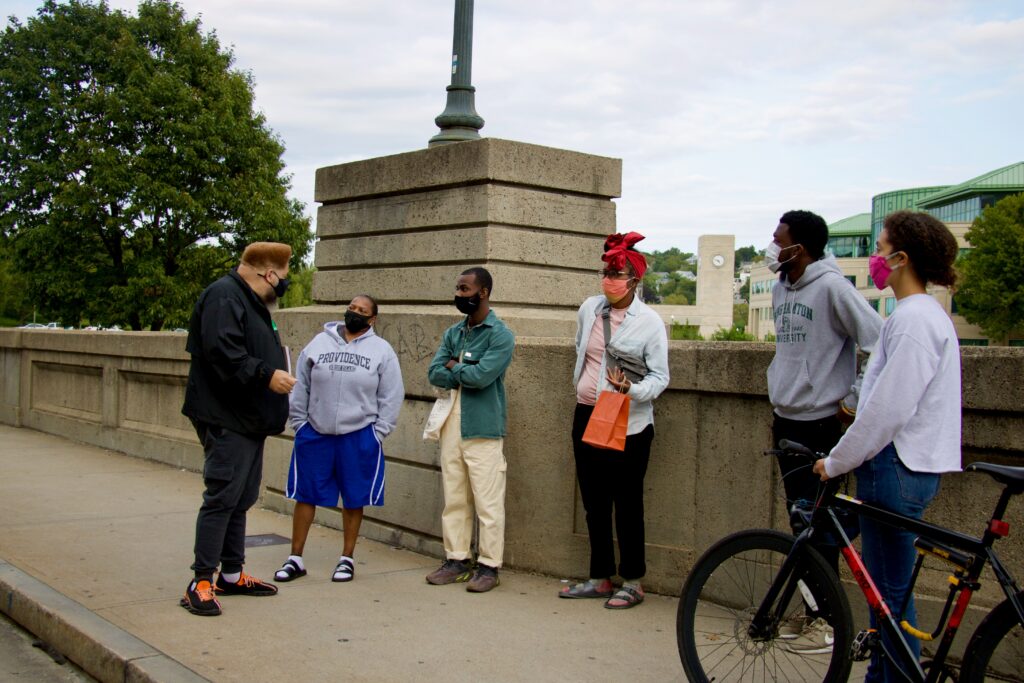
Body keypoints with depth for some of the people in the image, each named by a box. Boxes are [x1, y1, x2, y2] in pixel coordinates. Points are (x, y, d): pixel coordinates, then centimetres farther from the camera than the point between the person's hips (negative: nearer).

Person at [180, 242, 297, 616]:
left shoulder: (251, 301, 19)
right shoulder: (224, 296, -14)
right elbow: (222, 352, -26)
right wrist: (266, 374, -25)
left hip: (249, 420, 11)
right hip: (226, 420, -10)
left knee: (242, 498, 15)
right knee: (222, 497, -9)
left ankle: (231, 574, 25)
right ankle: (200, 582, -3)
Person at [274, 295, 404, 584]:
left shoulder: (382, 350, 1)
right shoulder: (319, 343, 4)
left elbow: (391, 396, 1)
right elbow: (300, 388, 6)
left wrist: (378, 432, -4)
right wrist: (299, 423, 1)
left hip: (359, 436, -1)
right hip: (314, 434, 1)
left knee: (354, 499, 8)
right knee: (305, 495, 6)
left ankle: (347, 558, 22)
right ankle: (295, 558, 16)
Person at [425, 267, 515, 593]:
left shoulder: (501, 334, -6)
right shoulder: (453, 333, 14)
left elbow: (482, 375, -19)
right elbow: (434, 373, 3)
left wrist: (454, 367, -2)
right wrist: (467, 374, -10)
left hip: (483, 429, -6)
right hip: (451, 425, 7)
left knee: (487, 502, -2)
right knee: (453, 499, 11)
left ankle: (489, 566, 6)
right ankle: (456, 560, 20)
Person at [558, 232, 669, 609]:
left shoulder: (650, 322, -9)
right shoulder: (589, 309, 5)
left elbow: (660, 377, -10)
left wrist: (629, 388, -26)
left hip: (628, 422, -5)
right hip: (586, 415, 6)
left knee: (627, 503, 1)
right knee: (594, 502, 12)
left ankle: (632, 582, 13)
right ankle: (600, 578, 23)